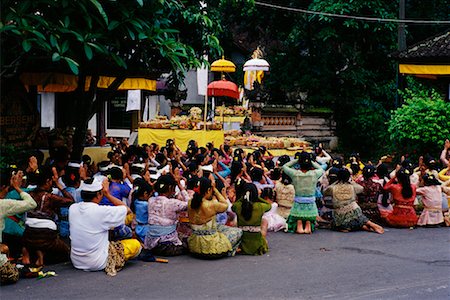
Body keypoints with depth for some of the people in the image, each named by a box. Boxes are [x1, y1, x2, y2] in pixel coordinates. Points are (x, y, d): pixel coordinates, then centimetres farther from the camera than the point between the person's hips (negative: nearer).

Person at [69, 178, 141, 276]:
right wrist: (107, 194, -5)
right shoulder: (102, 211, -24)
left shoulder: (72, 208, -6)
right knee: (135, 244, 7)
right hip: (97, 264, -6)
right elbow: (126, 209, -9)